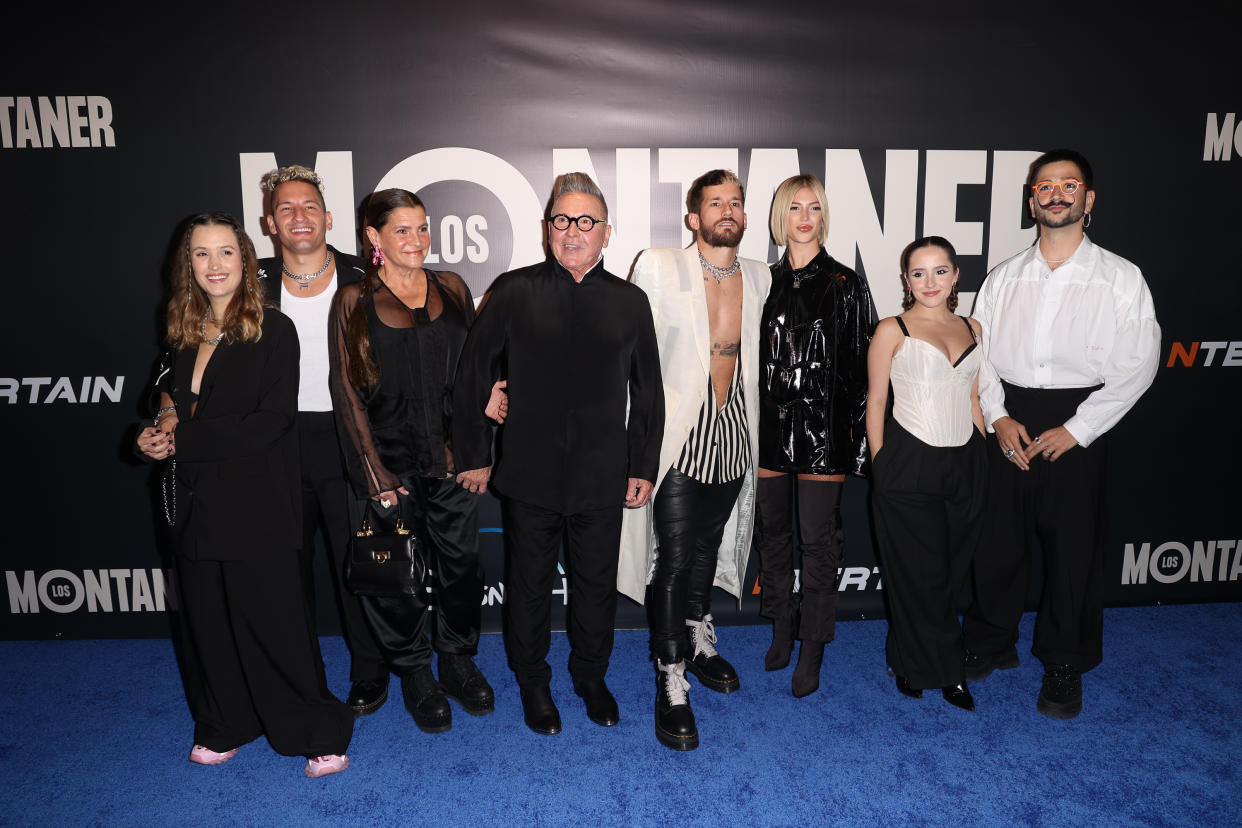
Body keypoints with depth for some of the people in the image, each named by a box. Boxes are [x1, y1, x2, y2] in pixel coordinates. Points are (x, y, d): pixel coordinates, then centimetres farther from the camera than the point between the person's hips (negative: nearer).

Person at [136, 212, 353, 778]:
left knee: (273, 620, 2)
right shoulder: (184, 336, 10)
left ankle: (319, 733, 19)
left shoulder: (273, 330, -9)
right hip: (197, 506, 6)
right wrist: (160, 436, -2)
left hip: (257, 508, -6)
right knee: (209, 621, 15)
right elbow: (176, 408, 20)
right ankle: (225, 727, 35)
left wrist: (182, 443, -13)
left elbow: (270, 423, -16)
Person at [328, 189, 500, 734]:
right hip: (391, 458, -2)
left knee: (461, 561, 9)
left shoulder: (451, 290, 6)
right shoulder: (354, 302, -2)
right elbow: (348, 392, -4)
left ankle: (458, 660, 32)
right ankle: (414, 673, 29)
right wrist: (376, 474, -9)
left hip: (451, 454, 3)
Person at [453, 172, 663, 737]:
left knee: (597, 585, 14)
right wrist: (474, 456, 1)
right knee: (529, 585, 13)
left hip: (602, 477, 1)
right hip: (528, 474, -1)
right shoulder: (513, 292, -2)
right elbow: (473, 376, 1)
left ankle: (591, 676, 39)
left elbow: (648, 393, 7)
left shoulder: (630, 302, 3)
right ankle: (533, 684, 36)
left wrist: (643, 468, 3)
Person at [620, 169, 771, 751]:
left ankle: (698, 641, 41)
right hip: (678, 436, -4)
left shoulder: (761, 279, 5)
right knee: (675, 561, -2)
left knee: (708, 549, 20)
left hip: (734, 438, 5)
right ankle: (671, 684, 12)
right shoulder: (659, 269, -9)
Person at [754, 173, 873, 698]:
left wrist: (859, 436, -7)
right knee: (772, 527, 12)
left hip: (822, 426, -3)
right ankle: (782, 629, 31)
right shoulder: (764, 282, 8)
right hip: (770, 425, 4)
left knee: (818, 537, 2)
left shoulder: (845, 286, -1)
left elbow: (860, 365, -3)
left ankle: (812, 648, 17)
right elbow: (749, 356, 10)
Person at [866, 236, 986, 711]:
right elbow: (875, 401, -1)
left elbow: (973, 399, 17)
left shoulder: (971, 329, 11)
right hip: (909, 463, -5)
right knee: (920, 573, 4)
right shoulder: (892, 330, -2)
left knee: (953, 571, 10)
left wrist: (983, 455, 14)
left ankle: (916, 663, 29)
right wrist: (881, 466, -3)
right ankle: (944, 669, 24)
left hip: (964, 462, 5)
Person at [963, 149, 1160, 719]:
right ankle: (990, 645, 31)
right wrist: (998, 417, -7)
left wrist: (1075, 430, -12)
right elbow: (979, 352, 7)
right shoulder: (1004, 277, 7)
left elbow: (1137, 366, -6)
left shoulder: (1121, 278, -1)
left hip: (1078, 431, -2)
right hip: (1010, 429, 2)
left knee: (1074, 553, 6)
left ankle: (1064, 668, 26)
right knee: (997, 542, 10)